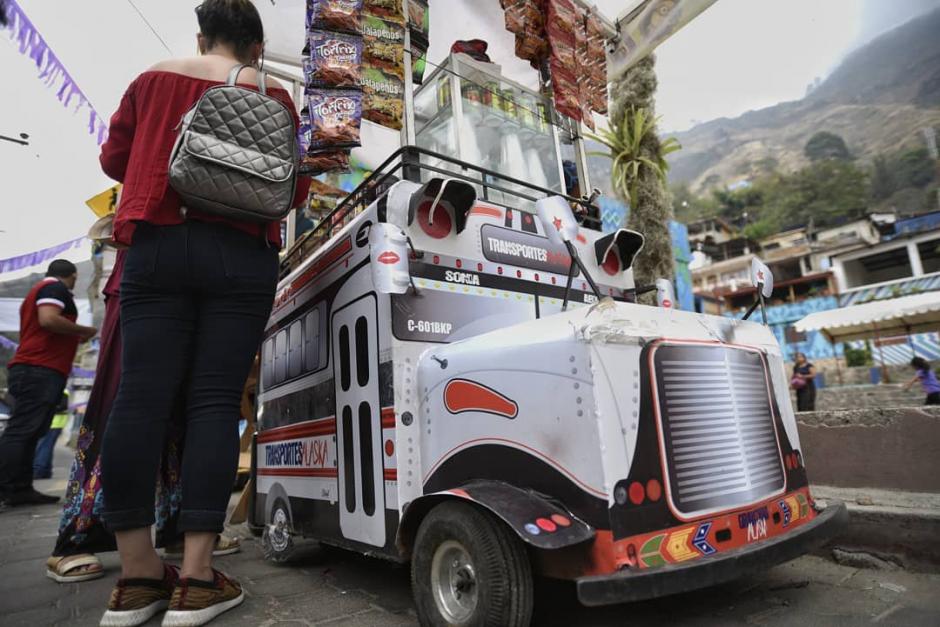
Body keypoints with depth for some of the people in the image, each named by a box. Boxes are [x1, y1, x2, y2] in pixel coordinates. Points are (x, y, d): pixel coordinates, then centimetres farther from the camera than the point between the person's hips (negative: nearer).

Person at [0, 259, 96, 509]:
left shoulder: (37, 290, 27)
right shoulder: (56, 288, -3)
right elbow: (48, 319, -21)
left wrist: (73, 337, 34)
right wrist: (83, 331, -8)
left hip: (29, 369, 10)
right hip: (41, 371, -10)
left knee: (26, 432, 6)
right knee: (21, 430, -14)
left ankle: (20, 489, 6)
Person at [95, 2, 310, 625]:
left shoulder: (152, 80, 17)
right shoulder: (274, 94, 10)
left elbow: (114, 158, 19)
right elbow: (294, 187, 8)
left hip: (157, 246, 3)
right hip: (241, 254, -2)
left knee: (142, 396, 1)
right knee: (216, 400, -5)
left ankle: (137, 576, 4)